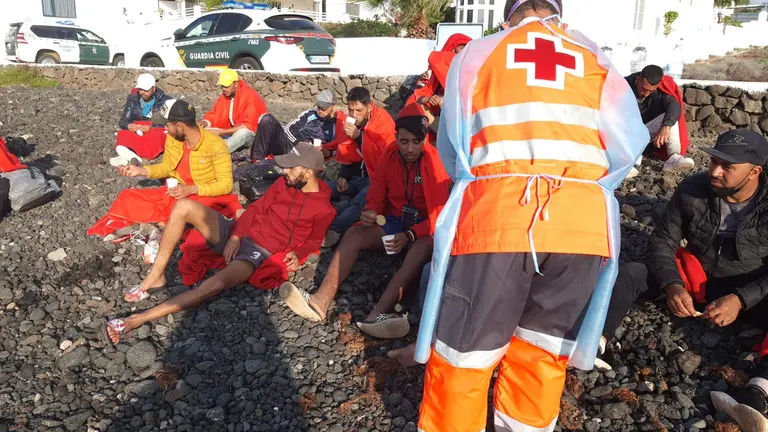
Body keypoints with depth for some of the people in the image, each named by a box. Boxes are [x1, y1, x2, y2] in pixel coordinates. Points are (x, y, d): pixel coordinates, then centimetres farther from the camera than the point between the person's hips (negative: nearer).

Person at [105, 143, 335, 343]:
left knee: (215, 285, -35)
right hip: (237, 233, 6)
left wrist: (296, 254, -18)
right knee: (184, 206, -15)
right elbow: (256, 208, 9)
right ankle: (156, 276, -11)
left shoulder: (324, 209, -7)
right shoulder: (284, 183, 7)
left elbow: (314, 241, 3)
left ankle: (138, 319, -31)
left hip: (258, 252, -6)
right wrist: (235, 236, -4)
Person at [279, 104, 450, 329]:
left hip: (425, 227, -4)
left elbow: (440, 214, -17)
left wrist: (410, 235, -31)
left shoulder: (434, 161, -13)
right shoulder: (389, 155, 0)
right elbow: (376, 197, 5)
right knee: (353, 234, -20)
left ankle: (378, 313, -56)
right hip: (394, 221, 5)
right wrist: (370, 212, -19)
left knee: (425, 245, -38)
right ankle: (320, 302, -37)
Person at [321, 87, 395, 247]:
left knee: (359, 201, -38)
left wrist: (359, 136, -27)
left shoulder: (384, 123, -15)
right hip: (353, 177, 7)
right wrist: (343, 176, 1)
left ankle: (334, 230, -56)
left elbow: (382, 160, -25)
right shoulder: (346, 122, 3)